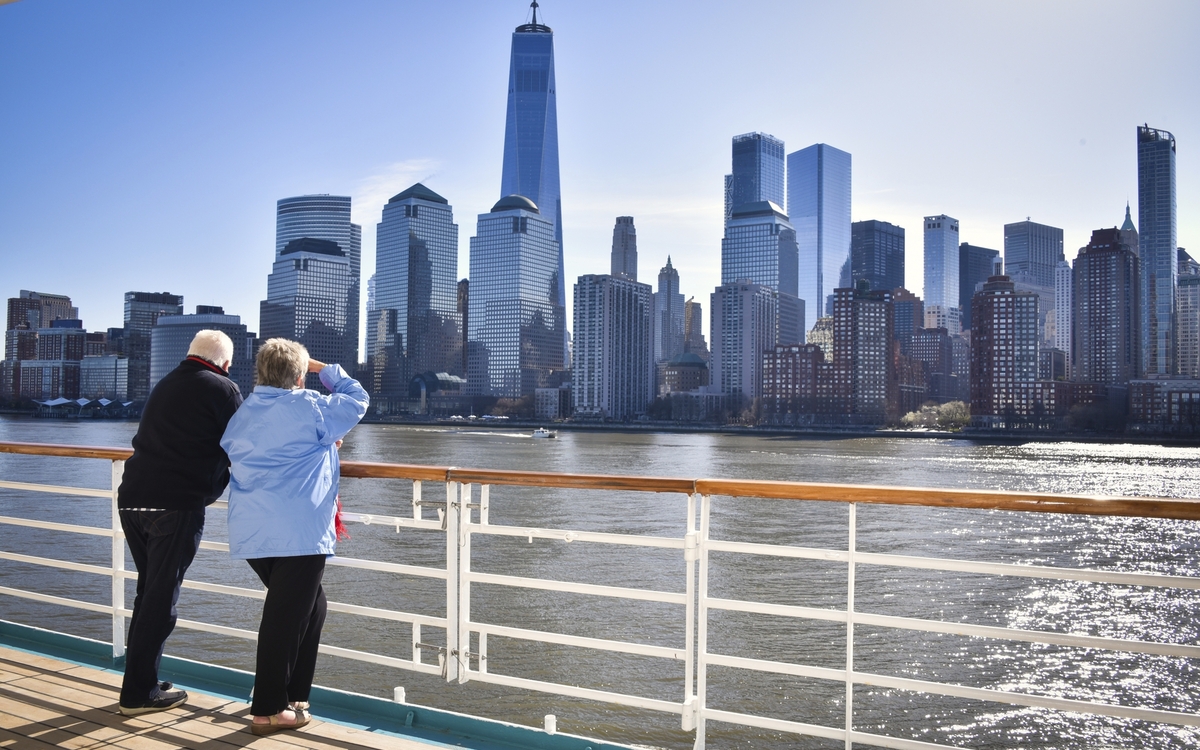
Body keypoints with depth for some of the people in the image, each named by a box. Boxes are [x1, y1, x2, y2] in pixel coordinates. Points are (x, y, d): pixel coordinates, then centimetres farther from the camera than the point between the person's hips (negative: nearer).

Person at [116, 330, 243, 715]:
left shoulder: (166, 385, 20)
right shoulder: (222, 388, -4)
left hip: (132, 497, 7)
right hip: (176, 504, -7)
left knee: (149, 591, 18)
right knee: (161, 597, 2)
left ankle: (140, 682, 25)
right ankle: (139, 693, 9)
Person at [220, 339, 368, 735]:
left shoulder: (242, 413, 15)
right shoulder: (310, 408, -4)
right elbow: (357, 398, 9)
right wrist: (323, 368, 20)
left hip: (250, 533, 7)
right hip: (298, 534, -7)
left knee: (309, 605, 20)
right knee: (285, 617, 0)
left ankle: (292, 694, 25)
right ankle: (269, 709, 8)